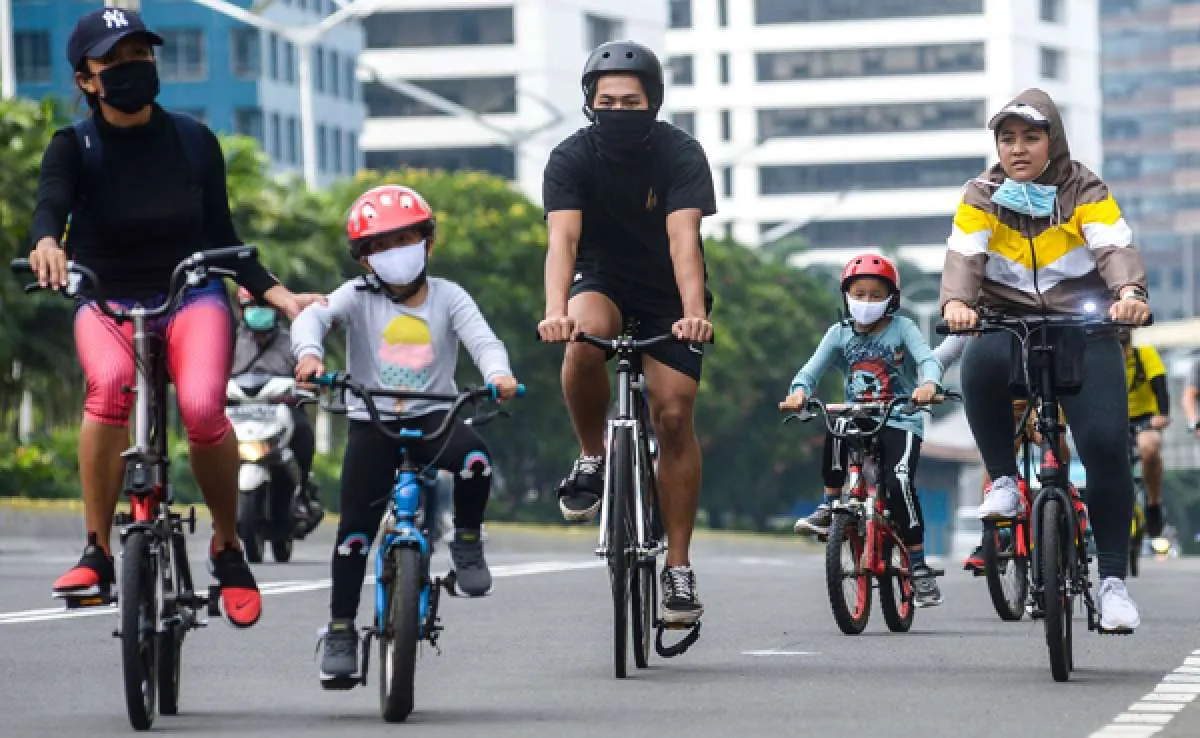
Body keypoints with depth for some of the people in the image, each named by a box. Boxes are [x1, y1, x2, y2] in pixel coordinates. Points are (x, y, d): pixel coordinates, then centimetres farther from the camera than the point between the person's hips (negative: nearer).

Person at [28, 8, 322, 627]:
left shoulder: (194, 142, 4)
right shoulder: (75, 147, -2)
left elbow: (221, 237, 9)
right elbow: (51, 203, -22)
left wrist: (275, 293, -3)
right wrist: (46, 244, -45)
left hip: (192, 296, 1)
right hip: (107, 301, -1)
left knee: (202, 406, -29)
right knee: (111, 383, -36)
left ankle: (227, 545, -3)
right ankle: (96, 552, -26)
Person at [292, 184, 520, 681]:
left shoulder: (447, 297, 2)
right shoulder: (358, 297, -1)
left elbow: (482, 339, -12)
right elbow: (313, 317, -18)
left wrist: (498, 375, -35)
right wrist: (309, 354, -41)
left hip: (432, 415, 0)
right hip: (371, 421, 0)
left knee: (474, 457, -33)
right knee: (355, 529, -6)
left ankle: (467, 542, -6)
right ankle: (340, 629, 8)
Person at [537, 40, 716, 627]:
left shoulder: (680, 155, -20)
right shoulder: (571, 158, -18)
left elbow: (683, 239, -33)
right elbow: (562, 239, -31)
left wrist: (694, 313, -50)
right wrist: (555, 310, -50)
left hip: (669, 294, 0)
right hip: (602, 282, 0)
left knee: (673, 416, -12)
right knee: (584, 337, -35)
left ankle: (679, 566, -3)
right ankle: (592, 458, -11)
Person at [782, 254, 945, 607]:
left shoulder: (902, 328, -1)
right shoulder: (840, 333, 6)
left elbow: (928, 359, -17)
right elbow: (812, 369, -5)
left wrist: (928, 384, -40)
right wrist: (799, 392, -28)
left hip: (901, 422, -2)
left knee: (899, 483, -24)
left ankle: (919, 569, -14)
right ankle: (829, 507, -16)